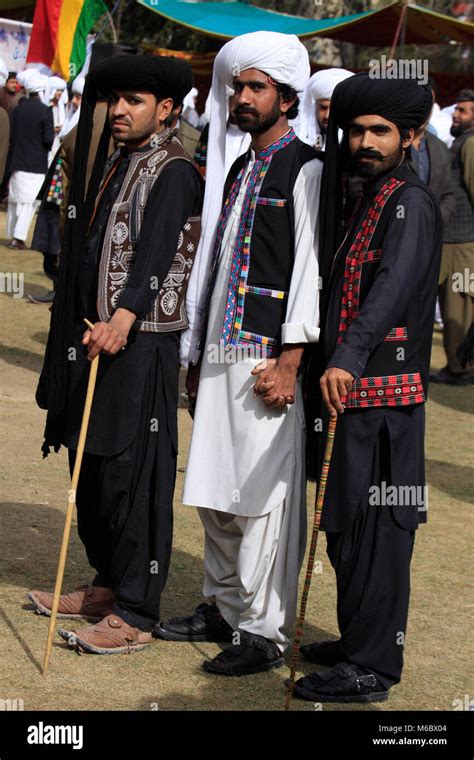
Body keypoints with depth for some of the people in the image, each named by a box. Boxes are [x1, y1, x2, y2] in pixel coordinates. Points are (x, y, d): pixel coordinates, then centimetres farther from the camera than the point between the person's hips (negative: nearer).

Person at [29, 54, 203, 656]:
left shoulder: (173, 170, -9)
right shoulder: (114, 164, 18)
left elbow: (156, 252, -23)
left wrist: (124, 318, -36)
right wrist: (87, 326, 15)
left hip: (141, 342, -9)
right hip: (94, 333, 9)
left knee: (132, 476, -6)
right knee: (91, 467, 15)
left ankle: (135, 616, -1)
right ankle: (109, 584, 28)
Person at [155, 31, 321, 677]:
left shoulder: (304, 170, -6)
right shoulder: (238, 170, 19)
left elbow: (310, 269, -12)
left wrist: (289, 361, -18)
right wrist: (196, 357, 19)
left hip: (268, 357, -8)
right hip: (220, 353, 8)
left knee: (263, 495, -5)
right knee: (214, 491, 13)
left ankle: (264, 632, 3)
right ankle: (222, 609, 26)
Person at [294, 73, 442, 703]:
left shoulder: (411, 203, -12)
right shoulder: (369, 201, 19)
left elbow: (393, 285, -28)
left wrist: (347, 360, -40)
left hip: (383, 395, -10)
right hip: (354, 391, 10)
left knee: (372, 529, -6)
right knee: (349, 526, 15)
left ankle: (370, 669, 0)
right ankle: (360, 642, 27)